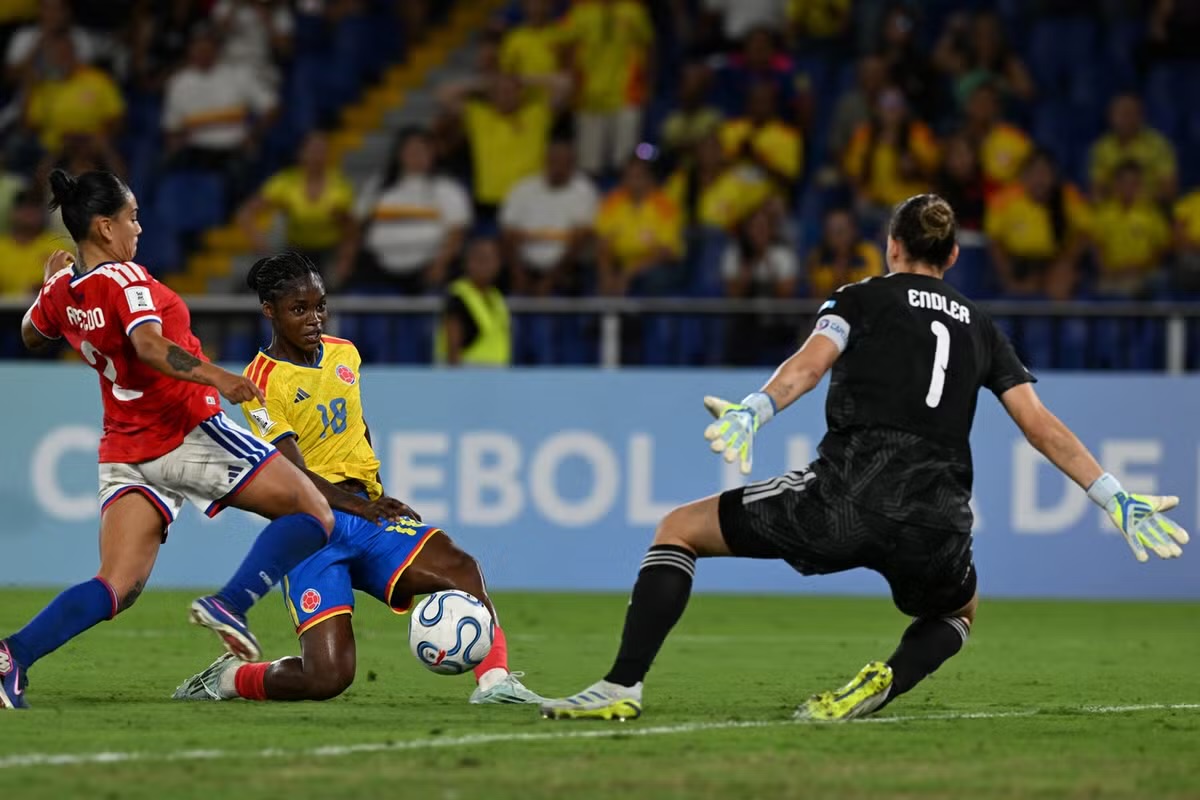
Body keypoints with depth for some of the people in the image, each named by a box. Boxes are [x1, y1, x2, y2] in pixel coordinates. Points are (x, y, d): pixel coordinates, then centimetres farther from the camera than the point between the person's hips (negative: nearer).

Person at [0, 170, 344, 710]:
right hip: (189, 433, -7)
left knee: (117, 587, 1)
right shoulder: (124, 279, -15)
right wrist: (216, 378, -42)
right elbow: (149, 346, -32)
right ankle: (230, 604, -15)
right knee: (314, 515, 1)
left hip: (123, 453, 8)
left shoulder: (62, 289, 7)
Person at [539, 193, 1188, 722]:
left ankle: (623, 686, -4)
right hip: (937, 525, 3)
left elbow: (810, 363, -7)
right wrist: (1115, 498, 20)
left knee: (679, 530, 13)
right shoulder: (981, 329, 23)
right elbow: (1043, 426, 17)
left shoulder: (864, 298, 14)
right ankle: (887, 682, 1)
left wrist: (752, 411, -22)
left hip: (844, 495, -3)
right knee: (957, 612, 36)